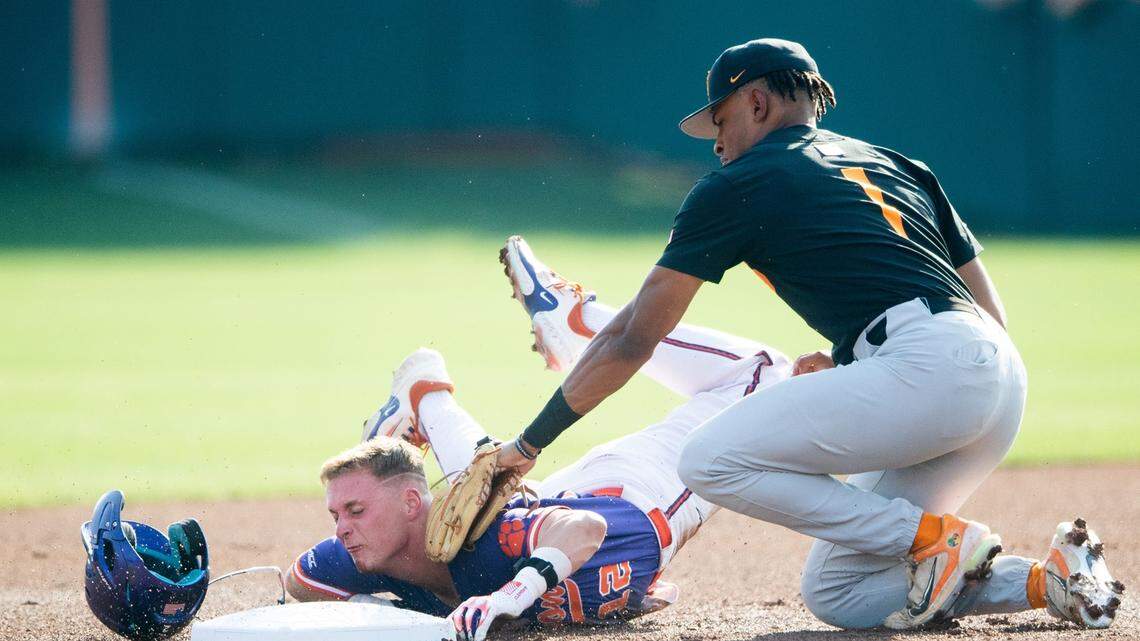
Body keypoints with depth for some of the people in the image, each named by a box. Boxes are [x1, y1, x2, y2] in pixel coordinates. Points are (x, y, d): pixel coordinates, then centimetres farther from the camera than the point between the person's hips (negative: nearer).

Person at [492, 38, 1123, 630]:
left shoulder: (737, 185, 9)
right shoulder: (896, 165, 28)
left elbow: (632, 340, 10)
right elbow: (991, 313, 24)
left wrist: (529, 443, 17)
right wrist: (849, 363, 27)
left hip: (926, 366, -8)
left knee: (710, 460, -6)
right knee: (833, 592, 13)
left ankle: (936, 537, -9)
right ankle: (1042, 581, 2)